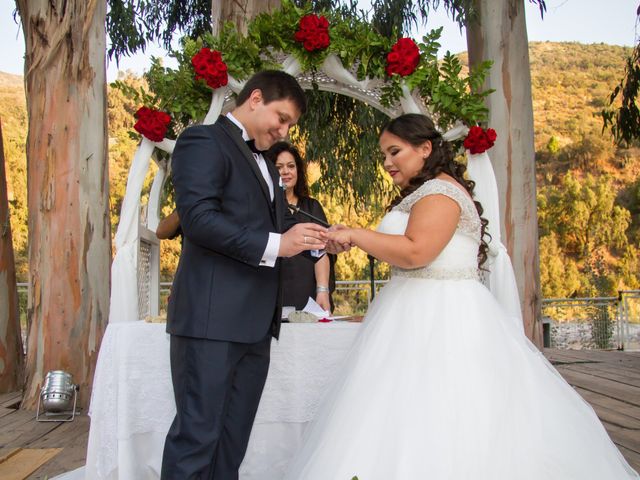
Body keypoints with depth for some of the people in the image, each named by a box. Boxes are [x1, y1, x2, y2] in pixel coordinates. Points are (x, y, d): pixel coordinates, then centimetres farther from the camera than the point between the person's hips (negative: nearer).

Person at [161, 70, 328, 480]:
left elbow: (276, 225, 26)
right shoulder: (204, 141, -4)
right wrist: (275, 244, -20)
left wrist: (316, 239, 7)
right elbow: (199, 218, -17)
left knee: (233, 439, 12)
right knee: (198, 435, -4)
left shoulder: (263, 163, 24)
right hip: (212, 318, -9)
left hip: (255, 323, 9)